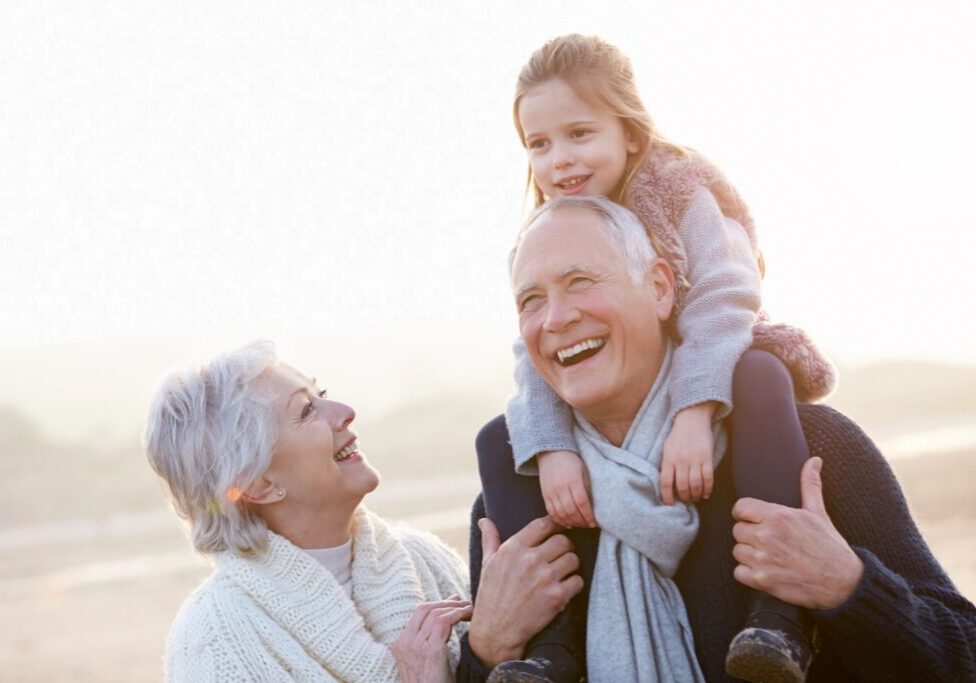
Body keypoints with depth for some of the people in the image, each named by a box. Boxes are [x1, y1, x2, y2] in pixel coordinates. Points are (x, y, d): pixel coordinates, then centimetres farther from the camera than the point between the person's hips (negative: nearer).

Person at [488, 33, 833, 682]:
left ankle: (780, 610, -41)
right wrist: (551, 449, -33)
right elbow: (536, 359, -14)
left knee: (760, 375, -37)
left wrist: (693, 414, -42)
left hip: (711, 377, -4)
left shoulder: (682, 192, -14)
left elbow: (721, 302, -28)